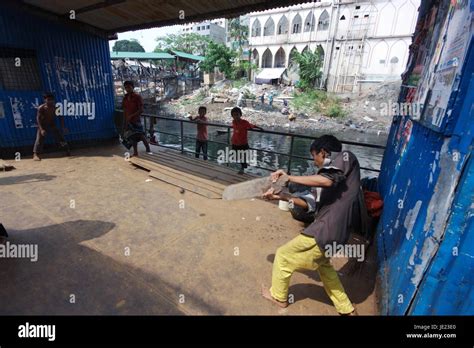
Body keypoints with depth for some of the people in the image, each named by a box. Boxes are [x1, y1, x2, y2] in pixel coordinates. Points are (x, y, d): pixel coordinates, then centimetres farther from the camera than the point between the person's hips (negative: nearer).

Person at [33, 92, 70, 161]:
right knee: (39, 139, -12)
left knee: (60, 137, 4)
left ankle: (68, 151, 15)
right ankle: (35, 154, -12)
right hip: (43, 125, -3)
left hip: (52, 125, 3)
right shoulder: (41, 108, -17)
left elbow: (60, 117, -2)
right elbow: (38, 119, -18)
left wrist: (63, 127, -11)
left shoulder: (55, 107, -9)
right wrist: (41, 129, -28)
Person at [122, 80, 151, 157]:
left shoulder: (137, 97, -6)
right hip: (128, 121, 6)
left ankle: (148, 150, -4)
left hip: (136, 120, -6)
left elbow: (141, 110, -14)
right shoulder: (125, 98, 10)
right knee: (132, 137, 10)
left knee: (141, 136, -12)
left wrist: (131, 116, -20)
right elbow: (124, 111, 13)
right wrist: (124, 123, 11)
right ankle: (135, 153, 18)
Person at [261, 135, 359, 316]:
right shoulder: (330, 173, 17)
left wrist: (288, 177, -22)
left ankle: (278, 296, 33)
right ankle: (346, 309, 45)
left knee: (283, 255, 8)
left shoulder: (346, 158, -6)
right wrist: (281, 196, 7)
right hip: (334, 232, 10)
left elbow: (326, 180, -30)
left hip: (326, 232, -10)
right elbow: (311, 204, 11)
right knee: (323, 265, 35)